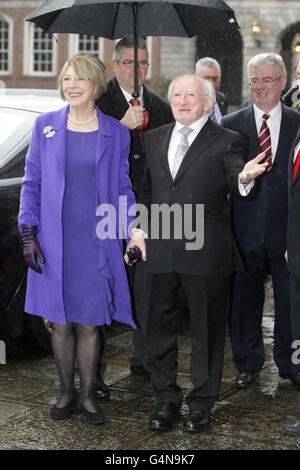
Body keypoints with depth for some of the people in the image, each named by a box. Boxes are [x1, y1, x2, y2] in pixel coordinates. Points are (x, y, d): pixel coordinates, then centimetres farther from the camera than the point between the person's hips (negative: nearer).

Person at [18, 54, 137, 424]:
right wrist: (29, 233, -2)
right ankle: (66, 392, 23)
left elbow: (122, 188, 9)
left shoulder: (115, 132, 4)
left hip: (96, 243, 0)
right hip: (54, 243, 1)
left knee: (89, 324, 3)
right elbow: (32, 183, 5)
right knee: (60, 321, 7)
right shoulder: (45, 127, 4)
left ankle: (88, 395, 18)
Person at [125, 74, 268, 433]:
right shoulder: (154, 139, 13)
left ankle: (202, 401, 21)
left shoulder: (226, 141, 0)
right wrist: (139, 228, 7)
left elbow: (233, 181, -15)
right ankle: (166, 399, 26)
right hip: (160, 250, 4)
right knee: (161, 324, 11)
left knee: (206, 327, 6)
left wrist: (243, 177, -39)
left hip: (205, 252, -4)